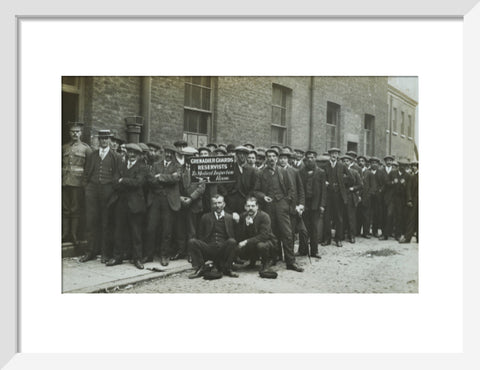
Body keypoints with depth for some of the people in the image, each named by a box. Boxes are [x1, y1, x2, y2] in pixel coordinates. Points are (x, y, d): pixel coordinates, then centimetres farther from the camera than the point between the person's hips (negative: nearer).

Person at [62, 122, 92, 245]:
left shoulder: (85, 148, 4)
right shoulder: (64, 148, 13)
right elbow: (60, 164, 18)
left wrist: (86, 181, -6)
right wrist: (60, 178, 6)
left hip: (78, 183, -3)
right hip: (64, 183, 3)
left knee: (75, 210, -1)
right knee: (65, 209, 5)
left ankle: (74, 236, 5)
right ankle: (65, 234, 12)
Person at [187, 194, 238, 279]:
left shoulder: (230, 218, 13)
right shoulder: (205, 217, 18)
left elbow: (233, 237, 8)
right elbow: (200, 236, 14)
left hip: (223, 248, -1)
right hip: (208, 248, 1)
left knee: (232, 242, -31)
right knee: (192, 242, -21)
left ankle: (227, 269, -14)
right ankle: (200, 269, -10)